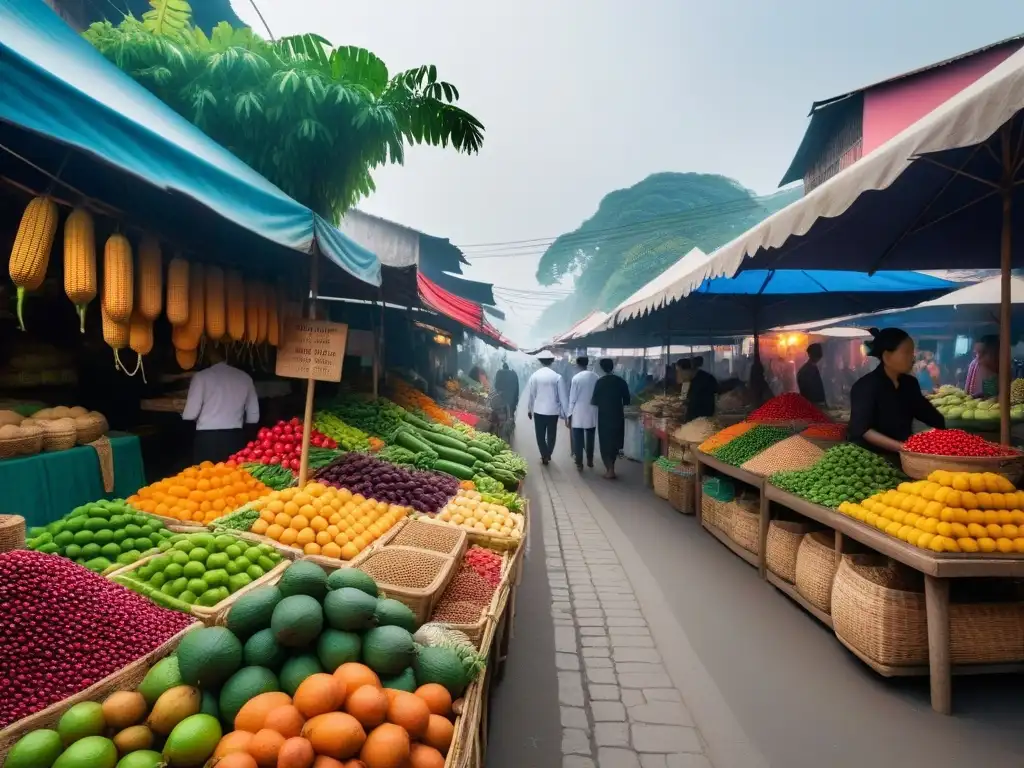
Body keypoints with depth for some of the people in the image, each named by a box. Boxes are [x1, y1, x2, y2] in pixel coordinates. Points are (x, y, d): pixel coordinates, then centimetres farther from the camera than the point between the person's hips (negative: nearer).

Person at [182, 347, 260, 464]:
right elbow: (253, 417, 9)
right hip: (234, 439, 3)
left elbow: (190, 414, -5)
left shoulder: (201, 376, -3)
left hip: (207, 438, -3)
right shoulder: (245, 377, 6)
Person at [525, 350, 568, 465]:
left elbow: (530, 394, 0)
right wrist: (566, 412, 4)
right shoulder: (557, 377, -9)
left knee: (540, 435, 12)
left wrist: (529, 409, 13)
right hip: (553, 411, 0)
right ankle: (548, 455, 27)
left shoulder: (535, 376, -6)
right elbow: (562, 396, -5)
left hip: (538, 410, 0)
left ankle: (544, 456, 12)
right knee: (551, 435, 16)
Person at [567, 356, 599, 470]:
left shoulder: (576, 378, -12)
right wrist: (595, 407, 14)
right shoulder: (595, 377, -2)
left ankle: (579, 463, 10)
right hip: (592, 413, 4)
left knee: (578, 439, 6)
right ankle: (590, 461, 26)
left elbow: (572, 398, -10)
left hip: (578, 414, -4)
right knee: (590, 438, 16)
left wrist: (569, 415, -2)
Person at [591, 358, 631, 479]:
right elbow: (626, 401, 4)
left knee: (605, 443, 6)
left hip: (604, 416, -4)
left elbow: (595, 401, -9)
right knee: (615, 442, 15)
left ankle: (610, 470, 3)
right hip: (618, 416, 4)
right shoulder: (621, 381, 1)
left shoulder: (600, 382, -10)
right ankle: (611, 468, 24)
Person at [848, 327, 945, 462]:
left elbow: (930, 415, 17)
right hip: (869, 456, -6)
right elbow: (862, 430, -22)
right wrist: (900, 446, -30)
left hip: (902, 457, 6)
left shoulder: (909, 383, 8)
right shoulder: (865, 386, -13)